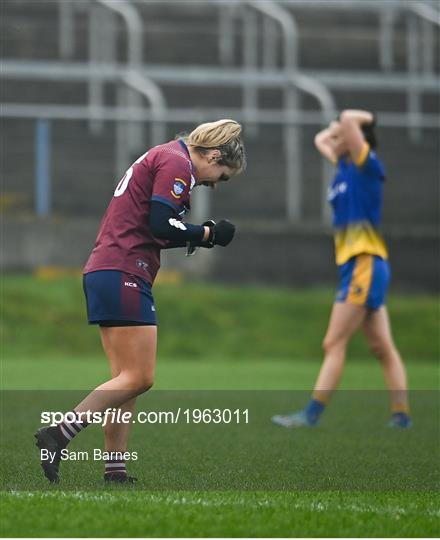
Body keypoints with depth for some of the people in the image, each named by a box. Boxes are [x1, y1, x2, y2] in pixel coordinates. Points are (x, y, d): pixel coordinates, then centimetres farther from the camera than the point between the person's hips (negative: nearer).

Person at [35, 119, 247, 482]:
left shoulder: (161, 158, 24)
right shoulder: (176, 163, -8)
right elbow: (160, 225, -18)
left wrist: (194, 237, 10)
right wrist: (207, 234, -5)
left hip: (104, 272, 11)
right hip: (124, 275, -11)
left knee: (127, 379, 8)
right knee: (138, 378, -10)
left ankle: (115, 470, 5)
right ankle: (57, 435, -14)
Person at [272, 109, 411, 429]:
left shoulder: (367, 165, -8)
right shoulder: (345, 166, 15)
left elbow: (348, 120, -21)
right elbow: (321, 139, 32)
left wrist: (364, 119, -2)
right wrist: (339, 127, 20)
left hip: (366, 265, -9)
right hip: (355, 267, 9)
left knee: (334, 344, -10)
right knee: (383, 348, 7)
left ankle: (312, 414, -12)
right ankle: (401, 415, 8)